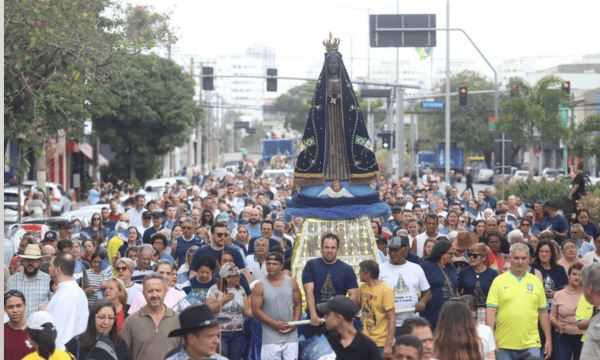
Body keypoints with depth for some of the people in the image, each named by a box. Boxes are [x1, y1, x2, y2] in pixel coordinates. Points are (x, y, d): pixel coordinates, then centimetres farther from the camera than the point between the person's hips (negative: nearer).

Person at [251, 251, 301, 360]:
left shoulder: (291, 283, 4)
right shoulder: (260, 286, -3)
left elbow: (298, 304, 9)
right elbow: (256, 310, -7)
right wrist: (275, 323, -14)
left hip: (291, 335, 2)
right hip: (271, 336, -2)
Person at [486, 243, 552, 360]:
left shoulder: (536, 282, 8)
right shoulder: (499, 281, 1)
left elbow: (543, 312, 11)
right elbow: (491, 311, -3)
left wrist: (548, 339, 9)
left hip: (531, 344, 1)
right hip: (504, 345, -1)